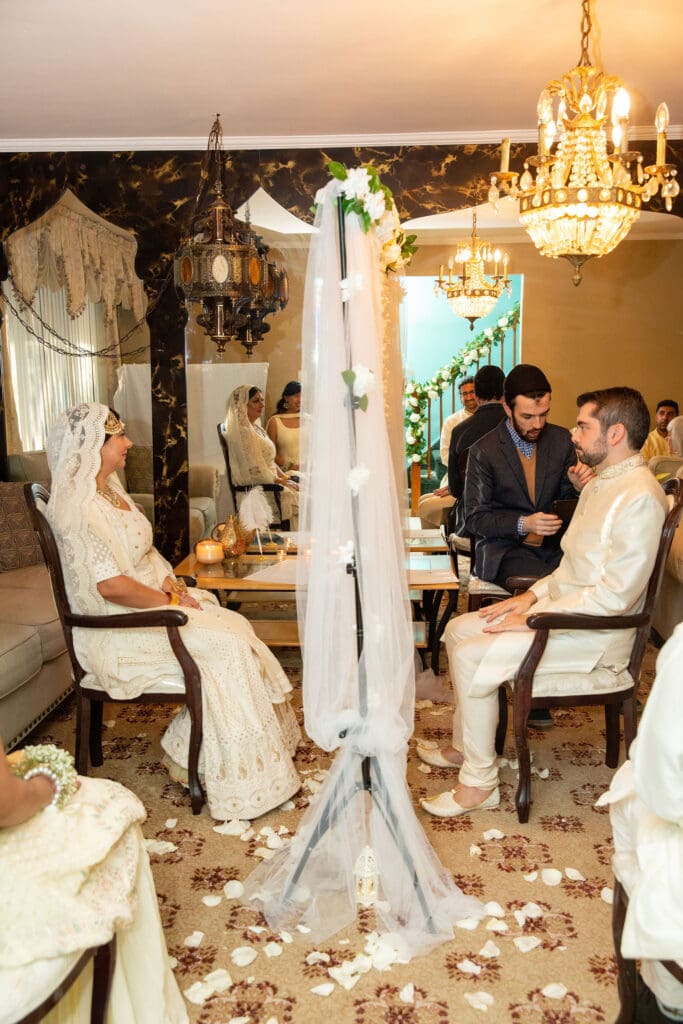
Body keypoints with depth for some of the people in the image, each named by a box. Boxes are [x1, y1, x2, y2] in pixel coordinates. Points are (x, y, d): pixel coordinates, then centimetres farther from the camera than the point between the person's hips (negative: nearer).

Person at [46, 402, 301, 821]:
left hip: (151, 603, 9)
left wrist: (173, 584, 0)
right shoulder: (78, 507, -19)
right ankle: (239, 779, -6)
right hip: (119, 628, -9)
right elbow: (110, 585, -25)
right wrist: (168, 601, -15)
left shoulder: (111, 491, 12)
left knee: (236, 628, -6)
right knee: (222, 647, -20)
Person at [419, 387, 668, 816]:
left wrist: (534, 619, -20)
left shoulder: (639, 497, -21)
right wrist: (533, 595, 4)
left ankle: (479, 783, -6)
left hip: (594, 636, -10)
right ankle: (464, 746, 19)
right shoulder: (601, 484, 13)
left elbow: (616, 595, -26)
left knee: (472, 657, -20)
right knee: (458, 629, 7)